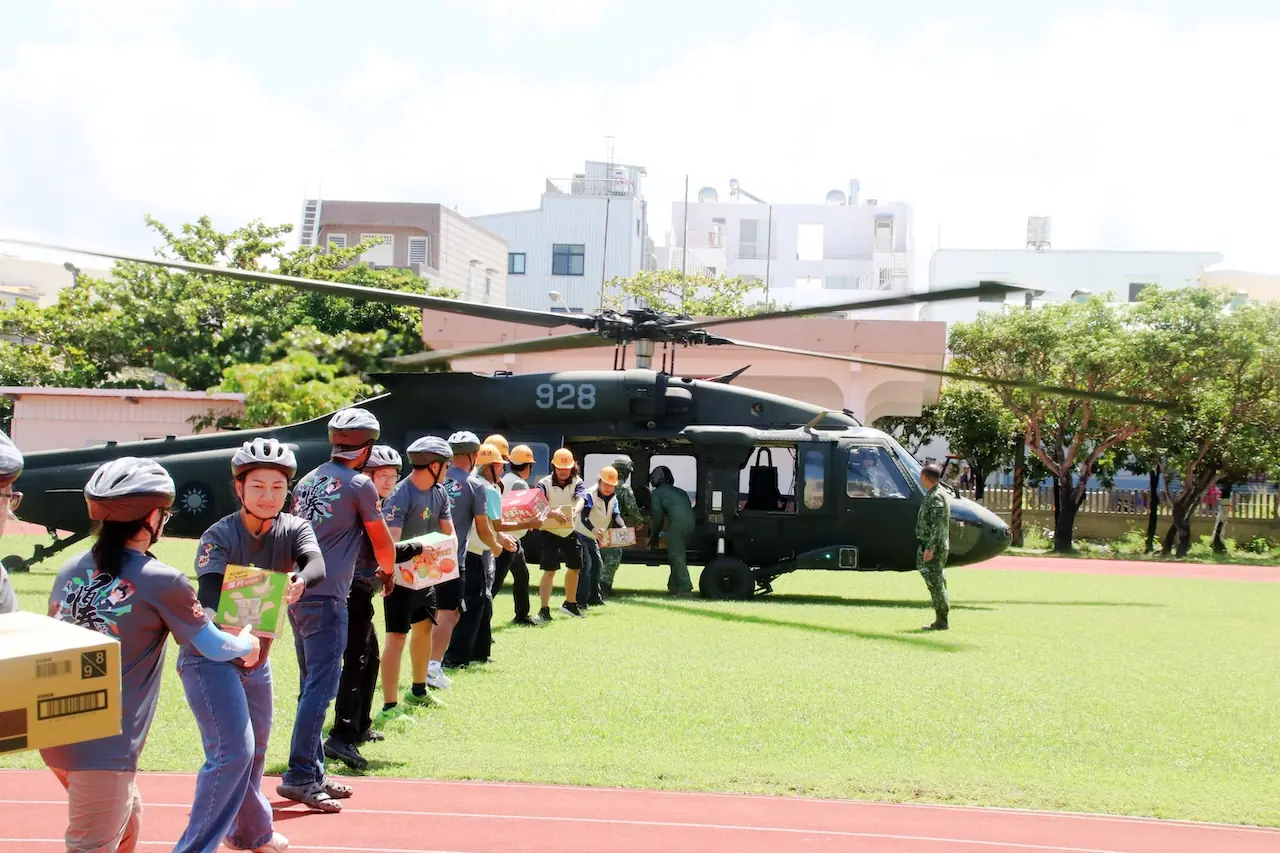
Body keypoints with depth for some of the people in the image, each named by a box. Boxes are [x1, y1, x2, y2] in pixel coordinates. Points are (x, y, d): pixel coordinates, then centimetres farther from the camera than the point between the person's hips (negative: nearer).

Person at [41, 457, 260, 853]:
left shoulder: (71, 569, 6)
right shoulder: (162, 581, -10)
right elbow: (214, 647, 2)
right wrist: (247, 645, 22)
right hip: (105, 745, -7)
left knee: (126, 817, 25)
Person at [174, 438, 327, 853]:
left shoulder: (293, 529, -6)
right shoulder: (219, 537, -18)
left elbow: (317, 564, -27)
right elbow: (208, 597, -32)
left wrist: (299, 581, -51)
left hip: (256, 660, 6)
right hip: (208, 656, -6)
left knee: (254, 752, 19)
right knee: (233, 751, -19)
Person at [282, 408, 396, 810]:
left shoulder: (307, 482, 15)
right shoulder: (359, 484, -6)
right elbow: (383, 543, 3)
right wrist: (387, 570, 23)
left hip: (297, 593, 8)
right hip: (326, 597, -8)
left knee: (312, 686, 14)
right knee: (322, 686, -8)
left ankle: (314, 773, 18)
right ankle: (299, 776, -11)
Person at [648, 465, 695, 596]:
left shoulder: (657, 492, 12)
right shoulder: (680, 492, 31)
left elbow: (657, 515, 9)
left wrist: (655, 534, 22)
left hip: (677, 522, -7)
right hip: (690, 521, 7)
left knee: (676, 556, -5)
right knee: (679, 555, 16)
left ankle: (685, 587, -13)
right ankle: (674, 585, 18)